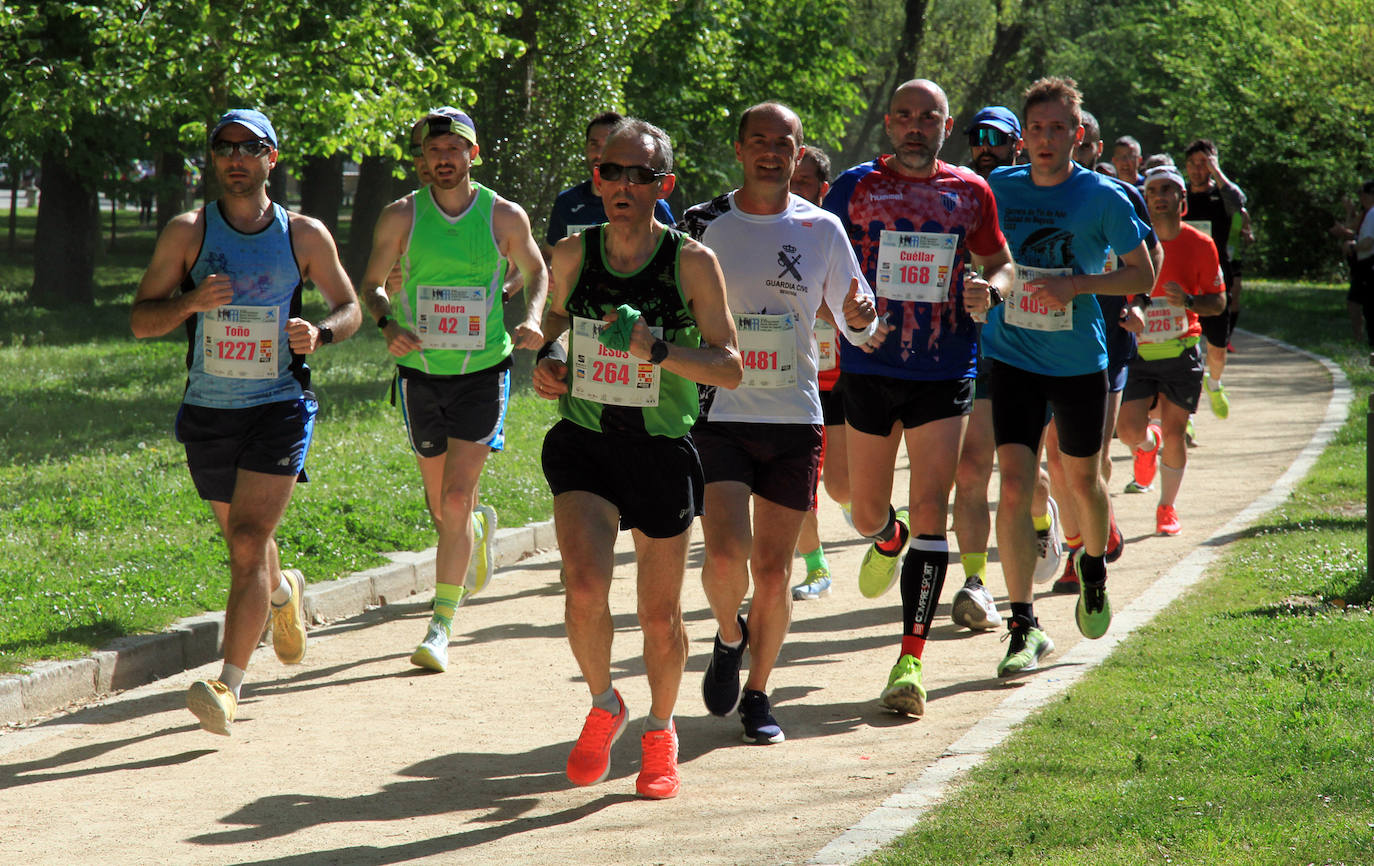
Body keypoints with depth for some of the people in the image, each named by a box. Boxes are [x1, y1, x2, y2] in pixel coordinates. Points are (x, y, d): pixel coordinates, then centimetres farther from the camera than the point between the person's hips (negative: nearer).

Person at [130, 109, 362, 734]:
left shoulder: (306, 236, 0)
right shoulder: (188, 232, -2)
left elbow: (350, 307, 12)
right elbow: (140, 320, -1)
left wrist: (320, 332, -11)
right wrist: (189, 303, -22)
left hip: (279, 408, -2)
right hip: (208, 411, 2)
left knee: (249, 542, -16)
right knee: (243, 540, 19)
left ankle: (228, 688, -20)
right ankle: (284, 593, 55)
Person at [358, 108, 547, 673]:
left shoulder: (506, 217, -3)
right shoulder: (401, 217, -3)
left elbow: (536, 272, 14)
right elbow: (372, 284, 7)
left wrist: (532, 319, -6)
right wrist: (387, 324, -14)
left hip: (483, 373, -2)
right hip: (420, 373, 2)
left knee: (456, 500, -13)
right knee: (441, 507, 13)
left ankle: (441, 626, -7)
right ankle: (480, 528, 51)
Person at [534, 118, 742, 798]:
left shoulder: (692, 263, -10)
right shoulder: (573, 254, -1)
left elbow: (730, 368, -10)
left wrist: (656, 348, -25)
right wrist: (549, 355, 0)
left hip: (663, 452, -1)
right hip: (584, 442, 1)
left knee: (660, 615, 6)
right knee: (585, 587, -19)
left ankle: (659, 731, 33)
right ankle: (603, 706, 9)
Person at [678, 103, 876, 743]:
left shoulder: (822, 229, 4)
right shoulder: (702, 226, 1)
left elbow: (856, 328, 10)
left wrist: (861, 316, -13)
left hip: (794, 423, 1)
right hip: (718, 417, -1)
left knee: (772, 572, 1)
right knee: (726, 554, -17)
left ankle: (758, 694, 19)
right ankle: (729, 637, 16)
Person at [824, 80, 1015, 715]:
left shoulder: (970, 192, 5)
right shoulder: (857, 187, 1)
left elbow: (1001, 261, 17)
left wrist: (990, 288, -6)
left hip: (945, 372, -1)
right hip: (868, 369, 1)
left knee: (930, 513, -9)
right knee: (868, 515, 10)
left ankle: (911, 661, -6)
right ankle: (889, 540, 50)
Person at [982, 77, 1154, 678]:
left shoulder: (1103, 197, -8)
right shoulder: (997, 190, 0)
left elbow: (1143, 274, -3)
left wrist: (1076, 285, -16)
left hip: (1080, 362, 0)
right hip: (1012, 358, 1)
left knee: (1082, 480, 17)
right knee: (1014, 487, -12)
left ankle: (1093, 567, 49)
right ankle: (1024, 628, -8)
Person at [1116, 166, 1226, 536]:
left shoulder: (1200, 245, -2)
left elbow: (1218, 302, 4)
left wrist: (1189, 301, -17)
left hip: (1181, 353, 0)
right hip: (1137, 350, 0)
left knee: (1174, 434, 0)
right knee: (1129, 429, -10)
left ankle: (1167, 507, 19)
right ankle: (1148, 444, 28)